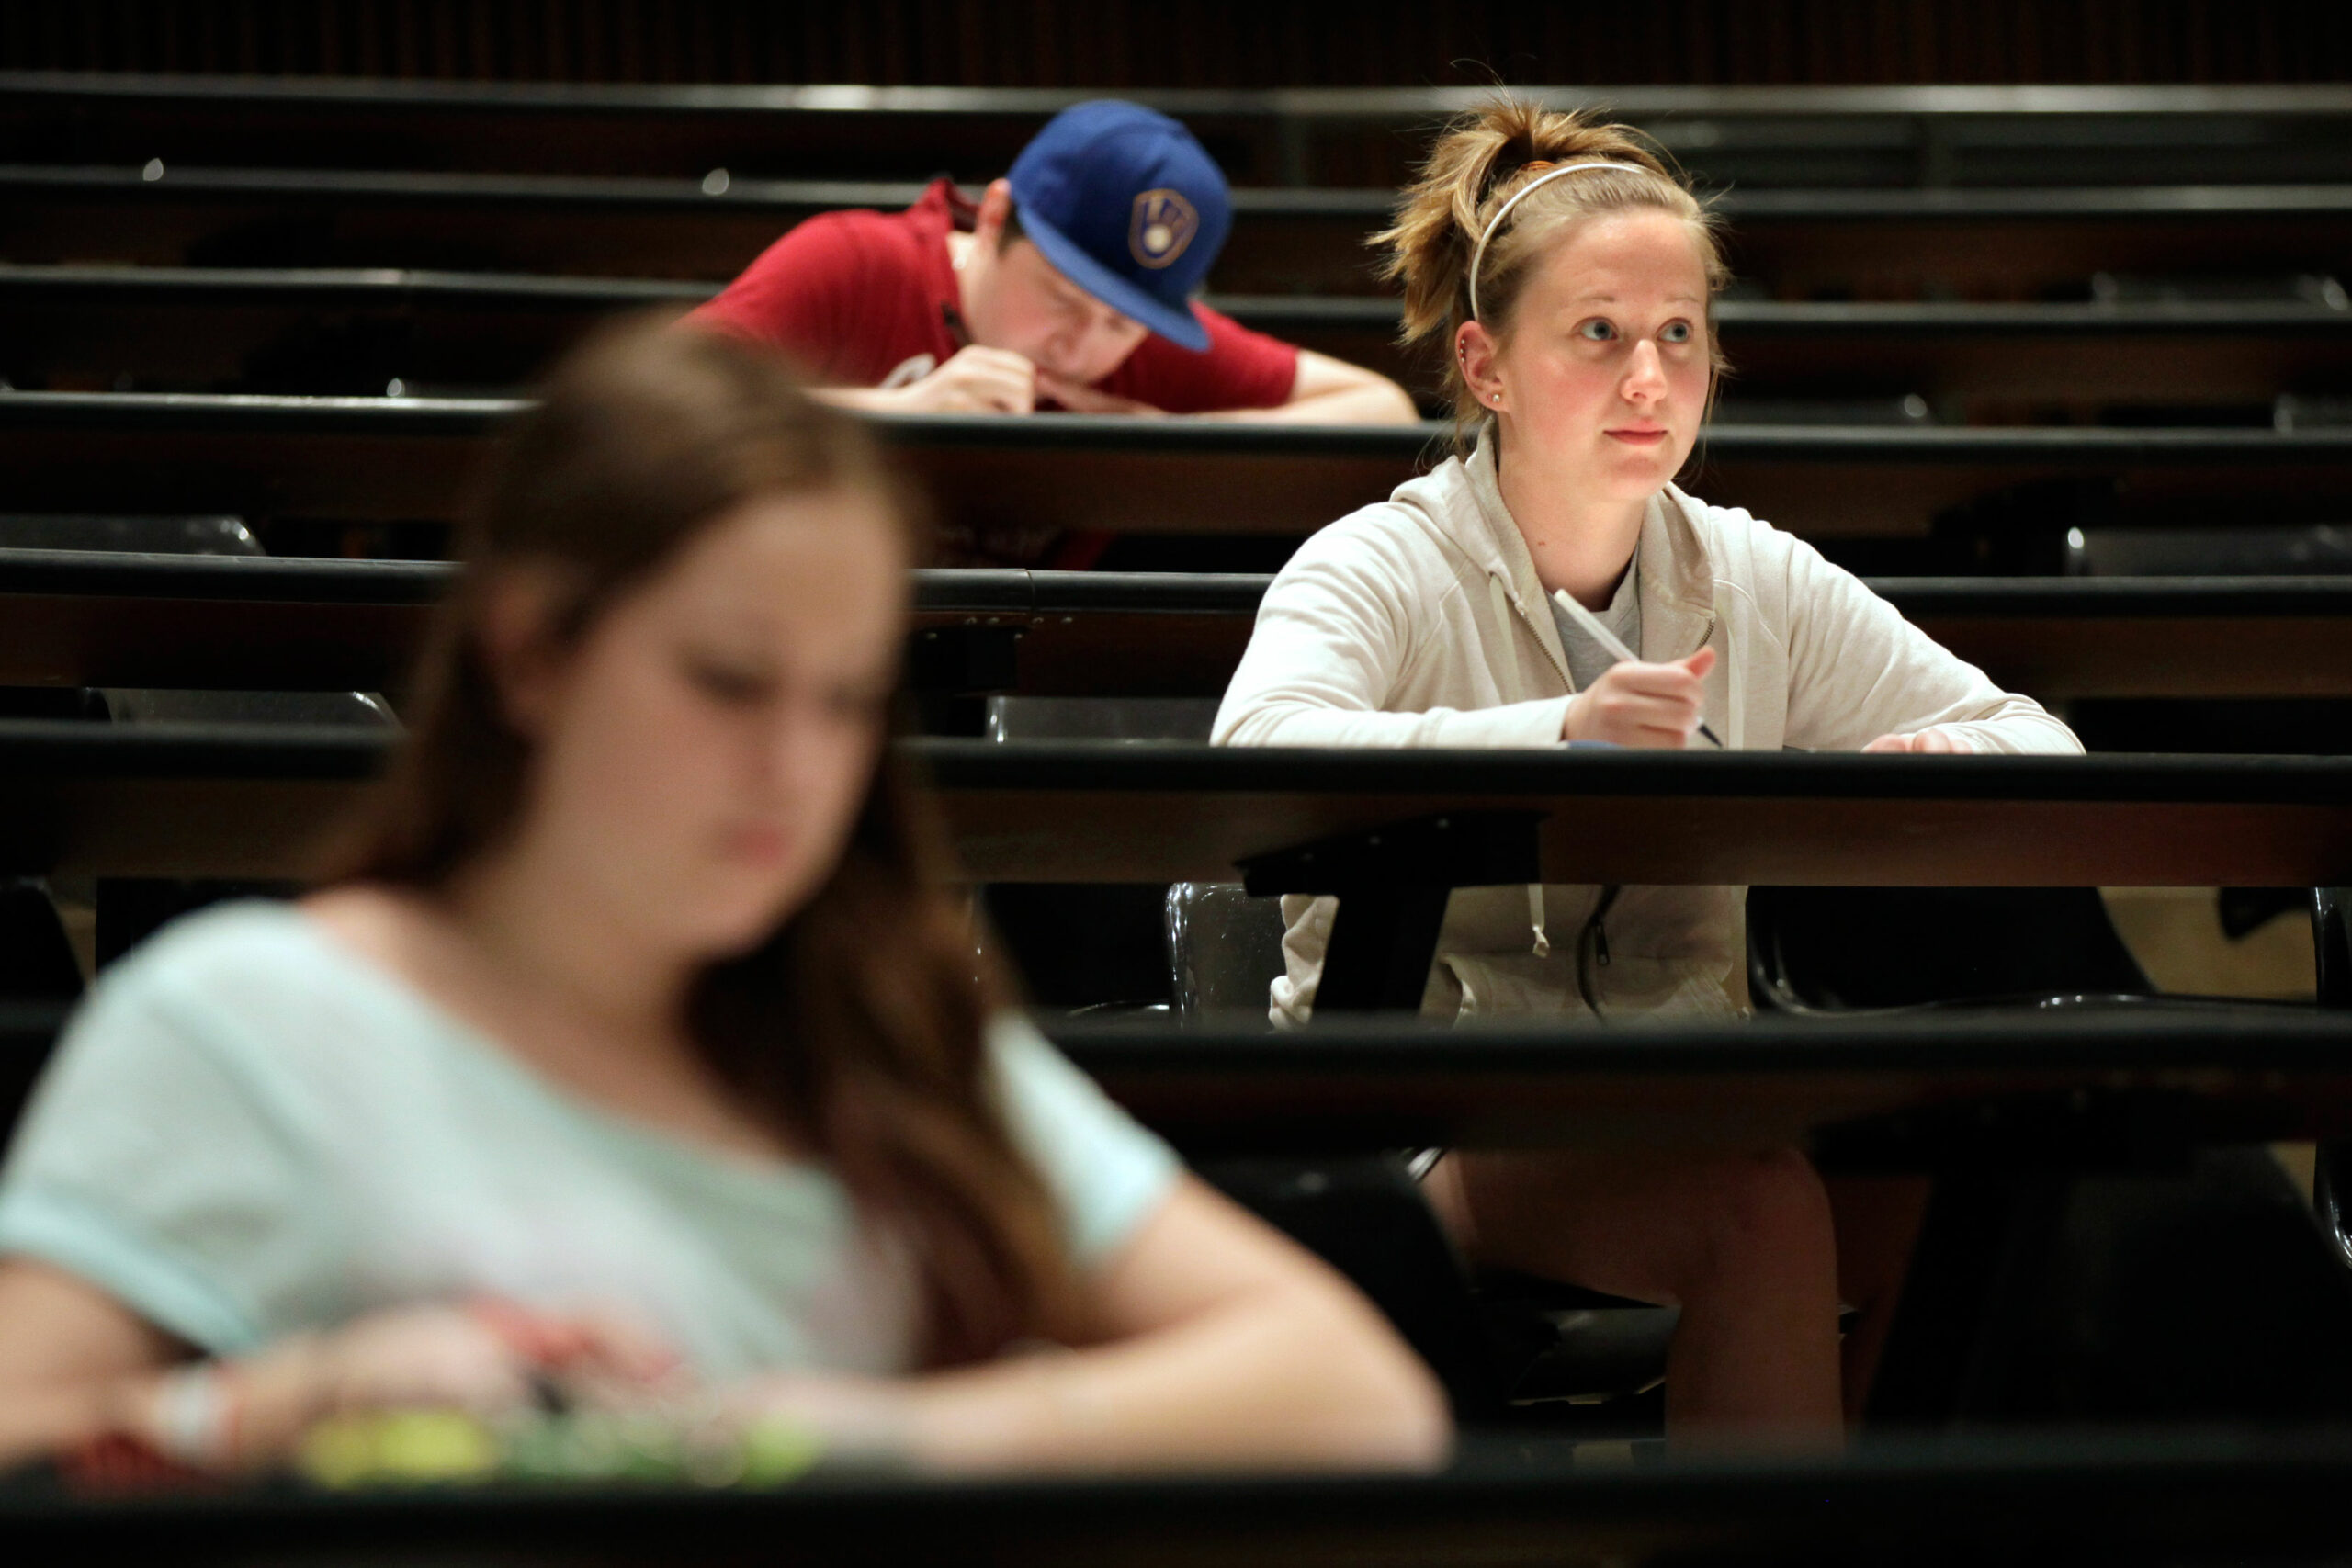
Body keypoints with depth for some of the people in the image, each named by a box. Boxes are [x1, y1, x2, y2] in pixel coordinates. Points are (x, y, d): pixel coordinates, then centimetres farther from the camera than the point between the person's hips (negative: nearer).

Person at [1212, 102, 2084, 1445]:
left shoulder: (1759, 582, 13)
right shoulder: (1380, 570, -3)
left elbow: (2037, 740, 12)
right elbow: (1261, 756, -24)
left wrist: (1936, 767, -14)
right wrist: (1555, 734, -38)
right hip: (1419, 1117, -5)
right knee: (1761, 1215, -32)